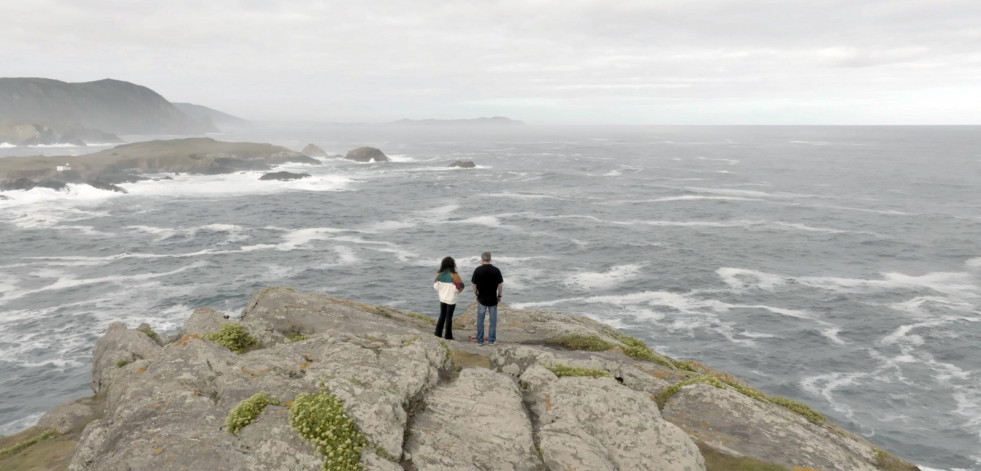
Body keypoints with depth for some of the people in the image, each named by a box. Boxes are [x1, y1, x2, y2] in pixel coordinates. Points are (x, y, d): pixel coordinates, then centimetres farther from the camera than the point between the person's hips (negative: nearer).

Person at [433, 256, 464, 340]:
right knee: (449, 317, 5)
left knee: (442, 315, 18)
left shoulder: (439, 274, -5)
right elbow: (460, 287, -16)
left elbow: (435, 286, 3)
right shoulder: (454, 275, -18)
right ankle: (448, 336, 11)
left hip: (442, 298, 4)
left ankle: (438, 333, 18)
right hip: (451, 299, -4)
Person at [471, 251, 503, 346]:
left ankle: (479, 340, 13)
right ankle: (491, 340, 12)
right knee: (493, 320, 9)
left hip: (482, 299, 0)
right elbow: (500, 285, -3)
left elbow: (474, 284, -2)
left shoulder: (478, 270, -8)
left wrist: (476, 295, 12)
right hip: (493, 299, 0)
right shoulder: (496, 270, -7)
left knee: (480, 320, 10)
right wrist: (499, 296, 10)